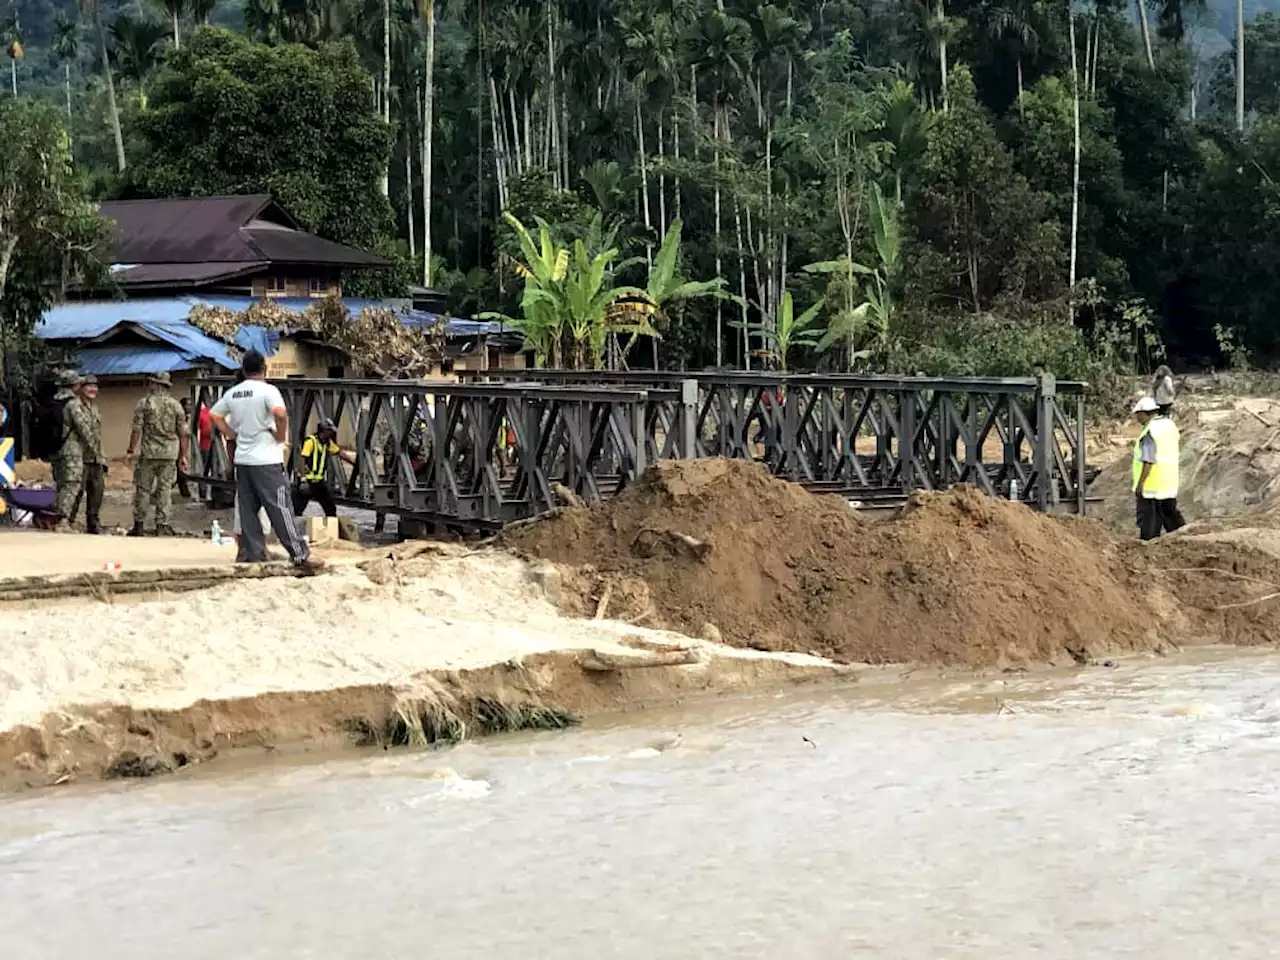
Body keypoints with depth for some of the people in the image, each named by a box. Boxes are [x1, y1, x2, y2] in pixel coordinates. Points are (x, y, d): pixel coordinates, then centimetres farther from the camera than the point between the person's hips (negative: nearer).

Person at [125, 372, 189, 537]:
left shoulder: (144, 403, -1)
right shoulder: (176, 405, 6)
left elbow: (137, 430, -5)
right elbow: (183, 433, 5)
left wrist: (131, 450, 0)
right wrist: (183, 456, 10)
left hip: (148, 452, -2)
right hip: (170, 454, 2)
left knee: (143, 489, 6)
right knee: (165, 489, 5)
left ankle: (139, 525, 9)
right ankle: (162, 525, 2)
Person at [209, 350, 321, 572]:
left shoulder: (232, 393, 9)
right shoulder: (267, 390, -11)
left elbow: (214, 415, 17)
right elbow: (280, 413, -27)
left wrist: (232, 435, 14)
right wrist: (281, 436, -12)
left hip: (243, 459, 6)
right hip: (266, 460, -6)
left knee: (248, 508, 10)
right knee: (279, 508, -7)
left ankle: (251, 552, 11)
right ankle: (300, 555, -8)